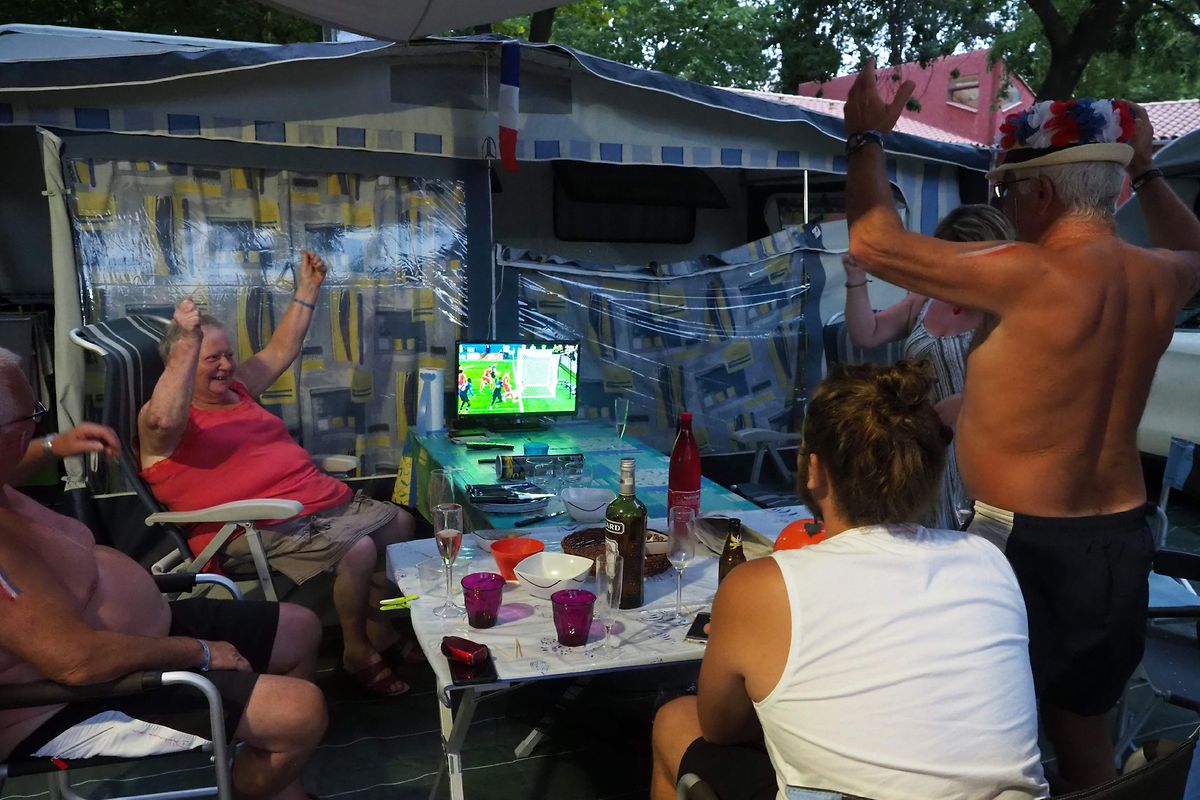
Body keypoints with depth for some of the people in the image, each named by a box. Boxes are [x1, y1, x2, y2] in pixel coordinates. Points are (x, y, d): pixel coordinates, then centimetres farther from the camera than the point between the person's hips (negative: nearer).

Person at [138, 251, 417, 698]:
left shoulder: (236, 388, 19)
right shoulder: (161, 420, -6)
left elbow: (281, 351, 27)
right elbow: (164, 420, -31)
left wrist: (307, 290, 23)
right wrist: (189, 342, -37)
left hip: (322, 502, 10)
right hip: (260, 530, -10)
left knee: (400, 523, 10)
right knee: (357, 550, -29)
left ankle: (383, 628, 20)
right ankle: (358, 653, -6)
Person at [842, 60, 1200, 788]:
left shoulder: (1033, 278, -21)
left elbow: (875, 243, -18)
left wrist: (867, 140, -3)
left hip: (1026, 544, -7)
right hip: (1120, 542, 8)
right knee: (1086, 734, 24)